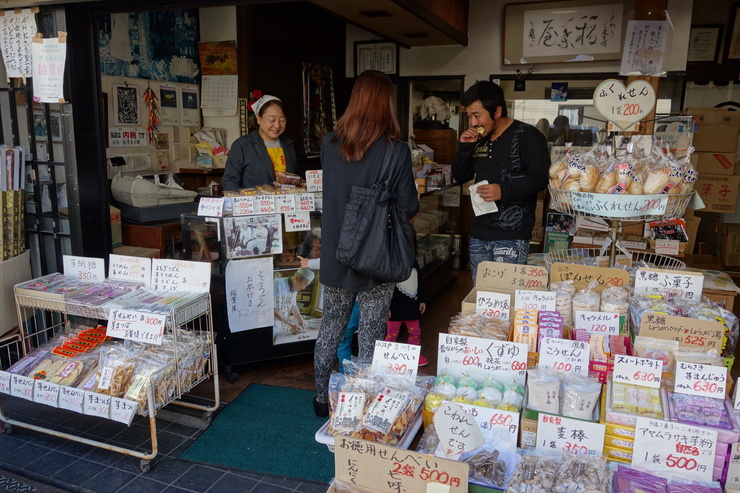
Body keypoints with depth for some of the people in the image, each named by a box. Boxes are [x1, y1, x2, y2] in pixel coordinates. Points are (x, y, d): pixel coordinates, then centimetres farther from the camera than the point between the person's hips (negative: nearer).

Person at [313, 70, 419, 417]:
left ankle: (322, 398, 32)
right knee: (371, 334, 9)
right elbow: (408, 209, -8)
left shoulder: (329, 144, -3)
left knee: (331, 327, 18)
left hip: (335, 254, 4)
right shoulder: (396, 151, -15)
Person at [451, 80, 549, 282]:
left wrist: (505, 191, -25)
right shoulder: (478, 139, 15)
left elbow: (541, 177, -13)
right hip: (478, 235, 7)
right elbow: (460, 177, 17)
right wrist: (465, 147, 1)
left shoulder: (527, 135, -6)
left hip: (511, 236, -7)